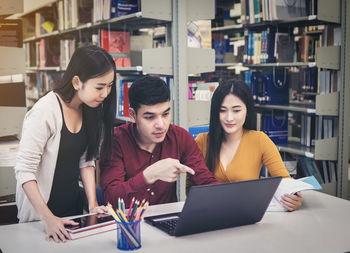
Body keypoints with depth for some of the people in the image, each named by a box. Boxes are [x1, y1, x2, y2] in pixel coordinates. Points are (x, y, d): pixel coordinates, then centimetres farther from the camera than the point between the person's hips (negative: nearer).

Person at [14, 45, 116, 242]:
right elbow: (24, 170, -25)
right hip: (40, 211, -7)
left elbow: (86, 160, 1)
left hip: (74, 204, 7)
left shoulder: (89, 109, -2)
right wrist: (48, 218, -30)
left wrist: (93, 204, -8)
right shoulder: (45, 112, -25)